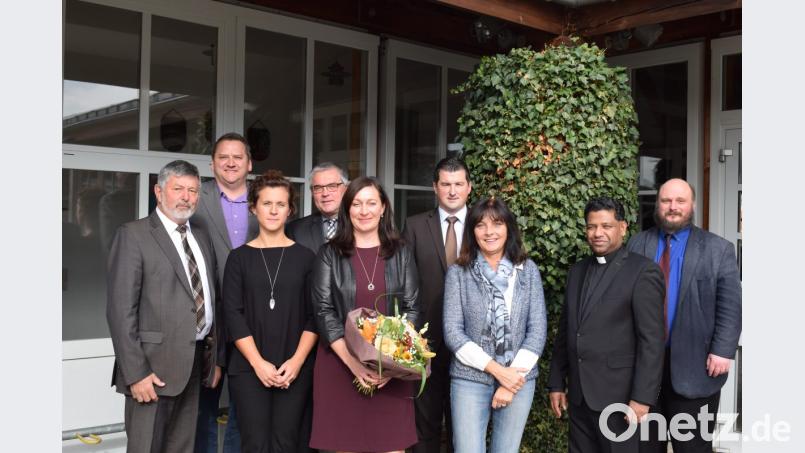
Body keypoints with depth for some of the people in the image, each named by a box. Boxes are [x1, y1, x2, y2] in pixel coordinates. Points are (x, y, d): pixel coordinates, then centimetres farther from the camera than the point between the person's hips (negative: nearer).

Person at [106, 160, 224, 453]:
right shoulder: (133, 235, -6)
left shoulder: (202, 238, 15)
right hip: (155, 365, -6)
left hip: (196, 363, 6)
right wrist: (135, 373, -17)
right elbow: (121, 309, -12)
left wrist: (217, 359, 13)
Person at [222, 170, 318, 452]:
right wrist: (258, 362, -10)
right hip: (249, 368, 0)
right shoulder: (240, 257, 4)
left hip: (295, 369, 1)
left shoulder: (304, 257, 5)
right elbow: (232, 314, -2)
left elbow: (314, 315, 3)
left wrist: (297, 360, -8)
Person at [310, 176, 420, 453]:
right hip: (340, 364, -1)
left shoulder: (401, 254, 8)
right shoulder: (330, 254, 3)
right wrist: (352, 361, -14)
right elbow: (323, 310, -3)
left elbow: (412, 309, 4)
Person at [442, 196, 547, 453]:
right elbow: (452, 332, -6)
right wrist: (497, 370, -12)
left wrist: (513, 377, -9)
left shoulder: (528, 270, 2)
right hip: (470, 378, -1)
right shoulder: (458, 273, -1)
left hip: (519, 378, 1)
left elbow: (537, 330, -1)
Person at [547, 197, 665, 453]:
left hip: (618, 395, -5)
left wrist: (642, 397, -16)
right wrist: (556, 382, 11)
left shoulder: (643, 272, -8)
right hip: (579, 395, 6)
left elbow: (652, 340, -12)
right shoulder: (577, 271, 12)